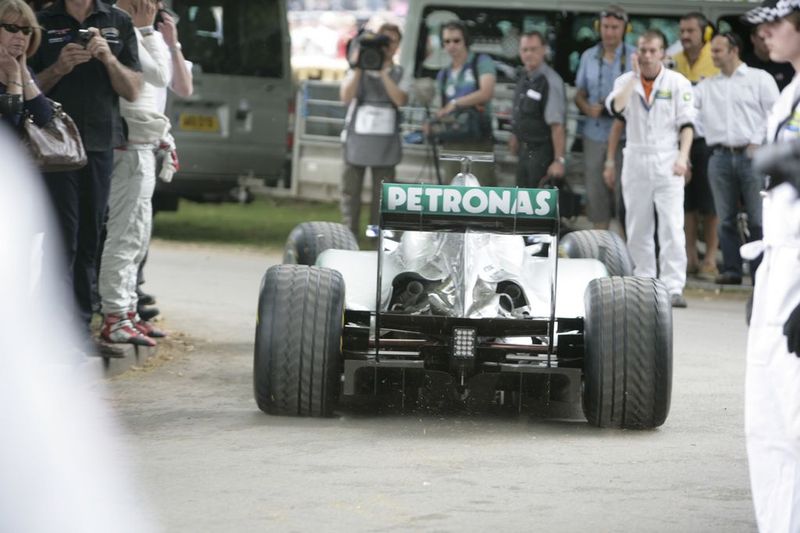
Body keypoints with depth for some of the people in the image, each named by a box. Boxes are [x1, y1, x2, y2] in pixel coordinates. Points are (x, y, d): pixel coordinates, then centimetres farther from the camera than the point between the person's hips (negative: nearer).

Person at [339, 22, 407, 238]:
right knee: (351, 191, 0)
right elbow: (346, 97, -8)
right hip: (357, 138, -1)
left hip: (385, 144, 1)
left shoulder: (398, 73, 10)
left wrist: (383, 71, -12)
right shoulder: (358, 70, 7)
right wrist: (358, 68, -13)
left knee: (382, 195, 0)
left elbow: (400, 99, -9)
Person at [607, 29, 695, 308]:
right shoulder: (626, 81, 7)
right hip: (635, 160, 3)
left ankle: (673, 287, -14)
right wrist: (635, 75, -10)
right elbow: (616, 107, -13)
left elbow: (686, 124, 0)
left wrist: (683, 156, -12)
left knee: (672, 227, -12)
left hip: (667, 162, -3)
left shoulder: (678, 83, 2)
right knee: (637, 229, 8)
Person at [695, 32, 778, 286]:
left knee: (758, 218, -5)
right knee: (726, 219, 5)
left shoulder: (760, 79, 5)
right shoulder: (707, 86, 16)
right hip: (720, 157, 4)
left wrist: (758, 143, -8)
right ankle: (731, 270, 11)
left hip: (751, 154, -4)